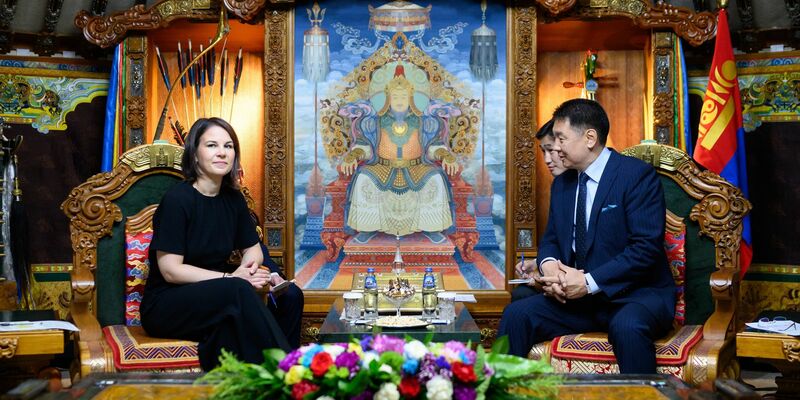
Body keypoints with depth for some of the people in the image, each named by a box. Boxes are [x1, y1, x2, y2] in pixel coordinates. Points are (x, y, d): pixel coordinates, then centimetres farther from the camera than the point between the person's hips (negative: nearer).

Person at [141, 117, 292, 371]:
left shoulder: (233, 198, 8)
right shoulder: (177, 199, -12)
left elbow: (253, 248, 19)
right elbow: (170, 270, -16)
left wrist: (250, 266, -6)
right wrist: (230, 277, -23)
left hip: (216, 299, 6)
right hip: (165, 307, -6)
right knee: (238, 290, -35)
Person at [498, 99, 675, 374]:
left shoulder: (637, 175, -9)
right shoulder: (562, 184, 14)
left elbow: (647, 247, -17)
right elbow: (550, 238, 18)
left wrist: (589, 282, -21)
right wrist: (548, 266, -7)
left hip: (636, 293, -6)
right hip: (577, 297, 6)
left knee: (627, 327, -38)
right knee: (516, 315, -16)